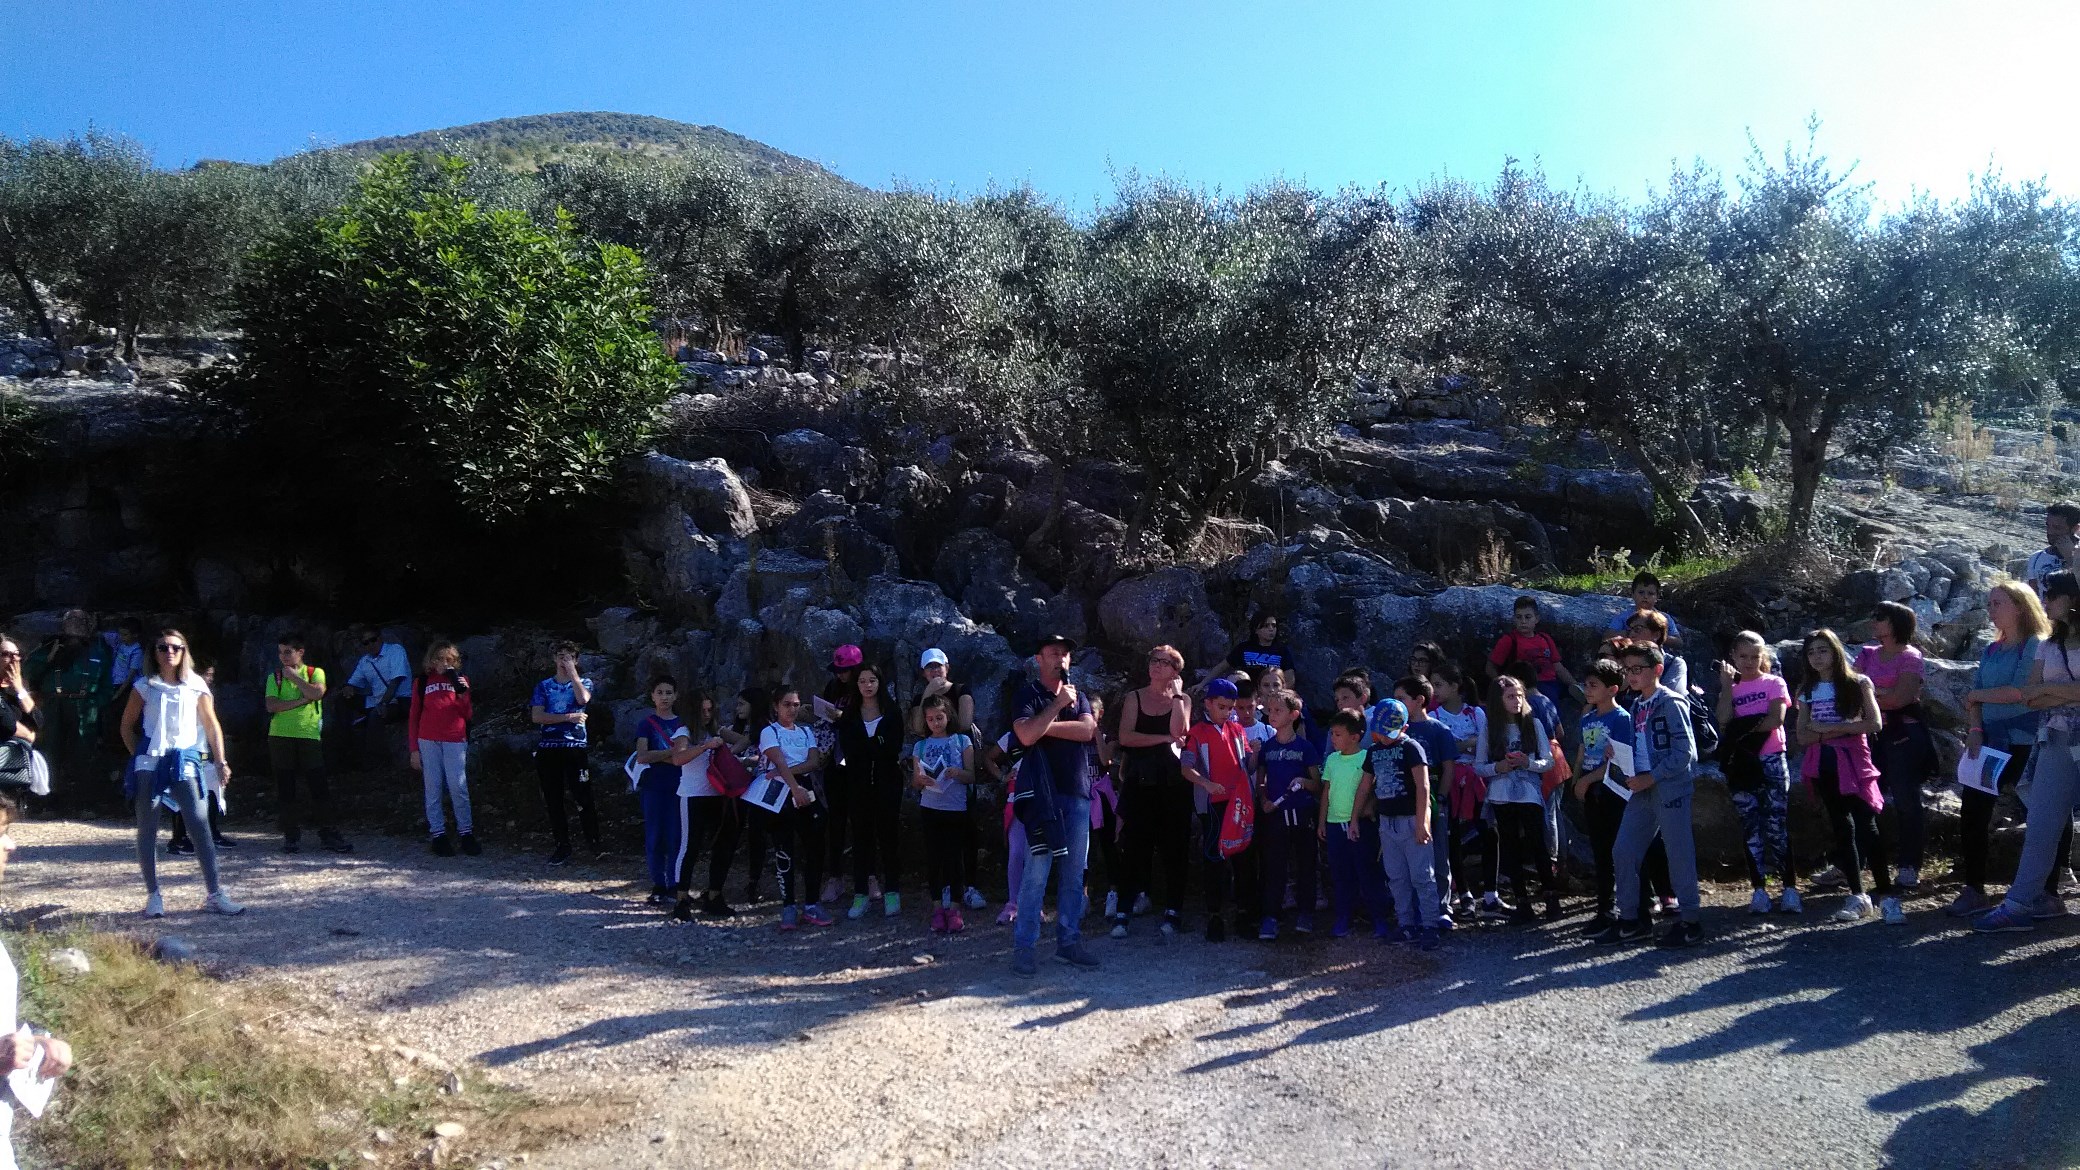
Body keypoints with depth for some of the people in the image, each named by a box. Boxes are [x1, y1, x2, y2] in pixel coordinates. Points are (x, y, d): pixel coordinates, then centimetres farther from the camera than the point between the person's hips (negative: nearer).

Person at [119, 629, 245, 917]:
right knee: (147, 828, 2)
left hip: (184, 761, 0)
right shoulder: (145, 686, 5)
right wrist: (138, 756, 3)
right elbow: (127, 725, 12)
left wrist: (221, 762, 2)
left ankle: (215, 895, -7)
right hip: (149, 762, 0)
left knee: (200, 825, -9)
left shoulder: (196, 686, 6)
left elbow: (212, 725, 9)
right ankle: (153, 896, 10)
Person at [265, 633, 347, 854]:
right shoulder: (275, 677, 10)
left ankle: (327, 835, 5)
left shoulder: (315, 673, 8)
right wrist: (302, 700, -10)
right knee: (286, 789, 3)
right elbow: (271, 705, -5)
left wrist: (293, 677, -5)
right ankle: (291, 835, 11)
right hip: (281, 737, 1)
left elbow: (317, 693, -13)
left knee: (319, 786, -2)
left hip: (309, 736, -1)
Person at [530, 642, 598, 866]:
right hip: (548, 747, 2)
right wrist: (569, 717, -9)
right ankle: (562, 846, 12)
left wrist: (572, 672, -9)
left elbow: (583, 699, -14)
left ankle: (594, 844, 5)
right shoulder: (544, 686, 12)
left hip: (575, 747, -2)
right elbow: (537, 716, -1)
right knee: (553, 800, 4)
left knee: (583, 797, -7)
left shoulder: (583, 682, 10)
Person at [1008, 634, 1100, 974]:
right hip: (1043, 793, -5)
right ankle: (1023, 946, -4)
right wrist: (1057, 704, -12)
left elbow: (1087, 730, -3)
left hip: (1078, 793, 6)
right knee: (1037, 871, -9)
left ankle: (1068, 942, 16)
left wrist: (1046, 726, -9)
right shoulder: (1029, 695, 1)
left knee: (1074, 873, 8)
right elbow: (1026, 735, -17)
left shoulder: (1078, 697, 16)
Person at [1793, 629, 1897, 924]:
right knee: (1842, 827, 7)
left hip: (1853, 760, -4)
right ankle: (1858, 895, 12)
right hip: (1824, 764, 4)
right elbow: (1803, 737, 3)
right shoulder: (1807, 691, 11)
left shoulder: (1857, 684, 2)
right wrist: (1843, 730, -10)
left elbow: (1875, 724, -9)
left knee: (1866, 825, -13)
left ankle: (1887, 896, -10)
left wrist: (1830, 727, -12)